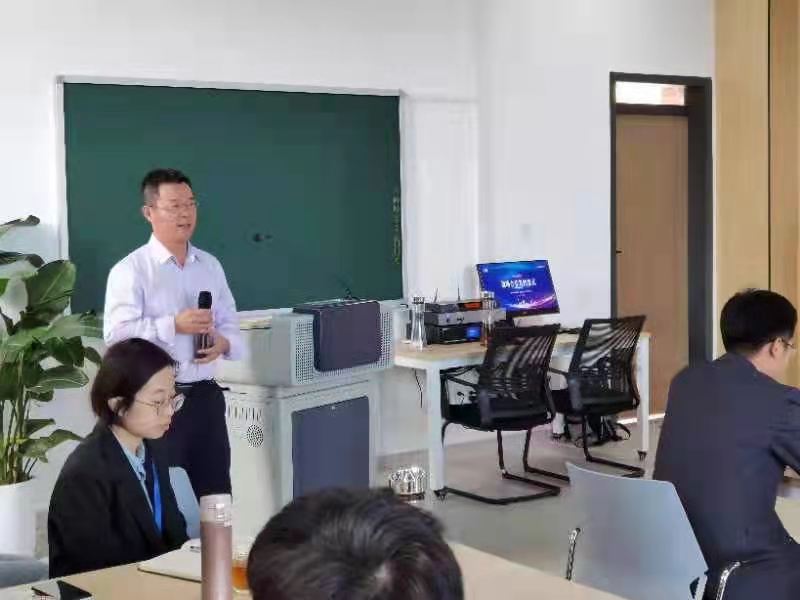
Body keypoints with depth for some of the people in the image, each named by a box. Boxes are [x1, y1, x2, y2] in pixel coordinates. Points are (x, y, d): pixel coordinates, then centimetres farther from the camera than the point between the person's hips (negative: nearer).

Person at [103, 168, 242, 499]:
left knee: (215, 494, 10)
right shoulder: (131, 270, -7)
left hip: (206, 396, 5)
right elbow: (116, 334, -17)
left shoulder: (210, 266, 11)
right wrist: (174, 325, -24)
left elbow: (230, 324, 15)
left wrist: (223, 342, -8)